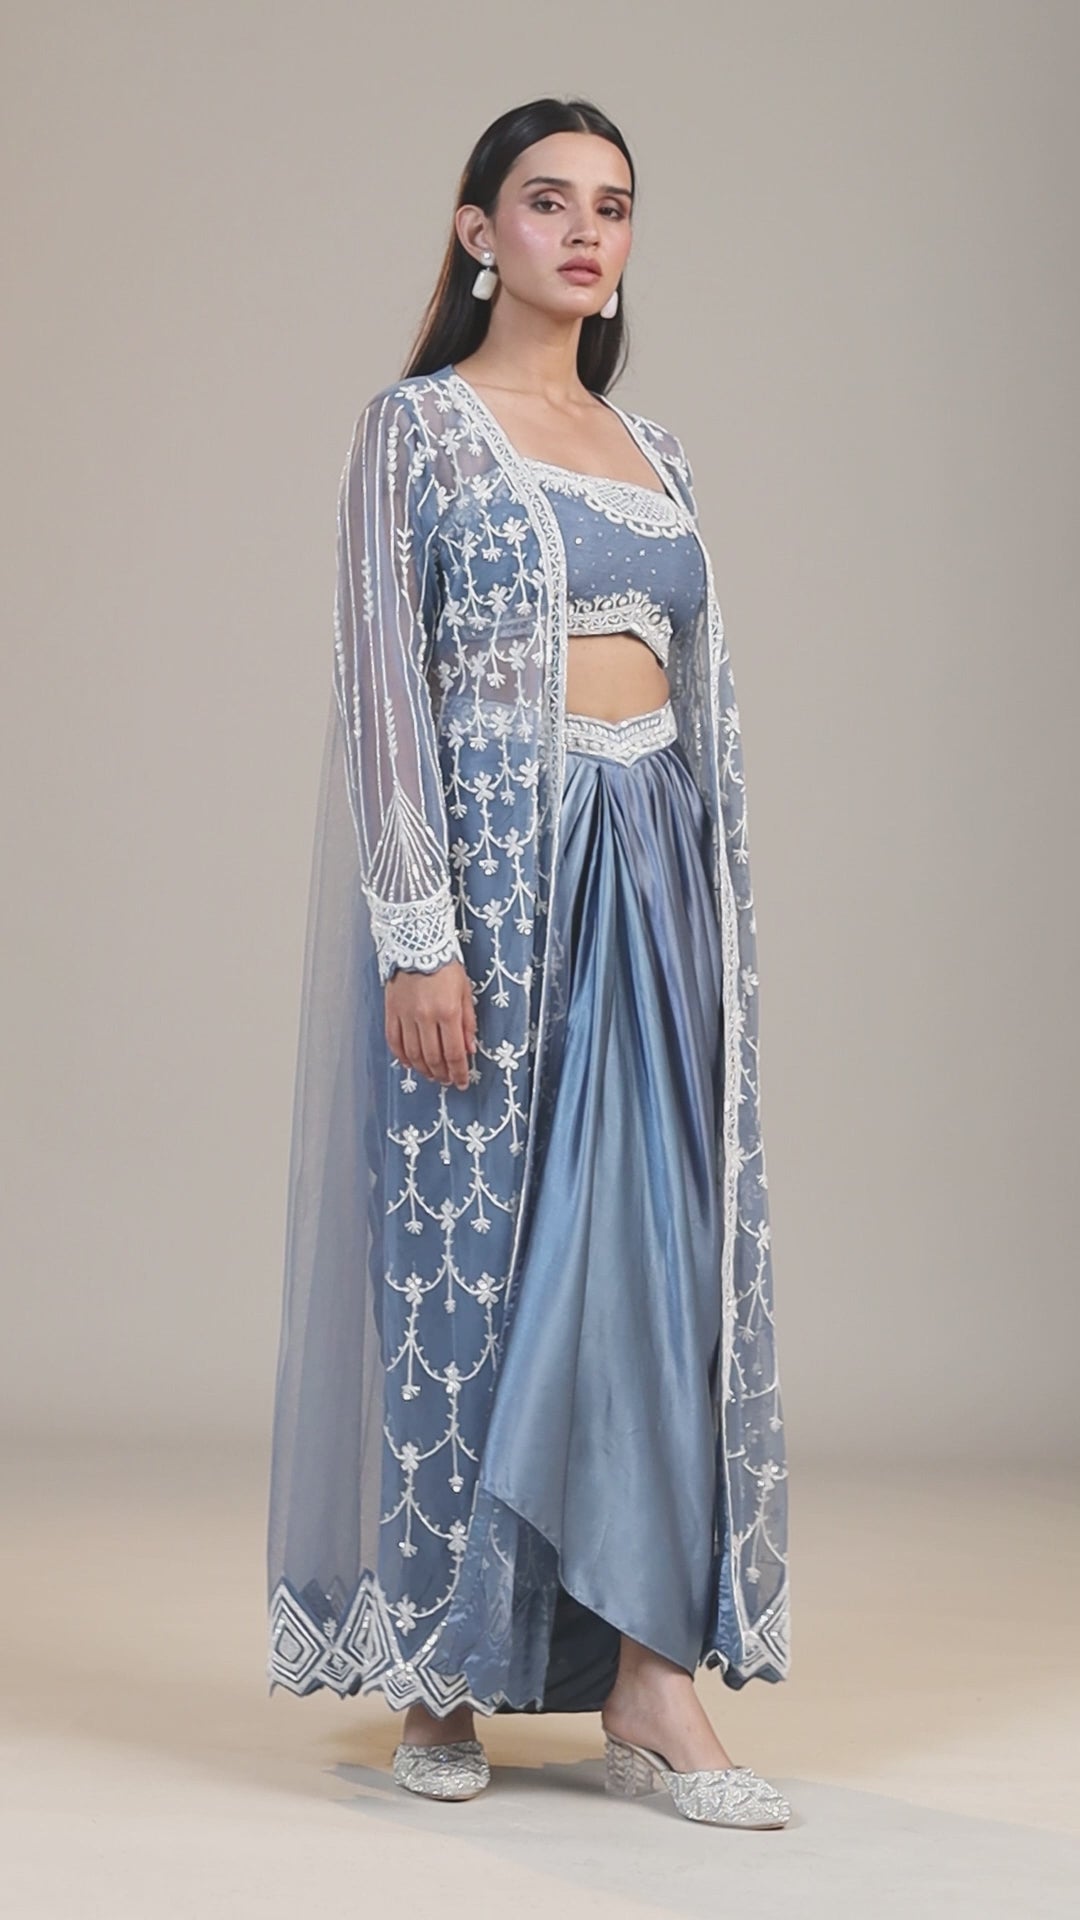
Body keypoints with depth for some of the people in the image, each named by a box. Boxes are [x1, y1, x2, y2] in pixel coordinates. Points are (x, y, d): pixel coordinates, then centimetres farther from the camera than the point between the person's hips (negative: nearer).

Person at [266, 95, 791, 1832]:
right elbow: (384, 691, -10)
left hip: (656, 871, 6)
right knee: (471, 1246, -1)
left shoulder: (652, 451, 16)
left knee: (658, 1243, 0)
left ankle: (648, 1674, 4)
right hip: (492, 859, -6)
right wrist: (418, 935, -17)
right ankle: (436, 1671, 14)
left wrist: (718, 897, 11)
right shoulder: (421, 426, -2)